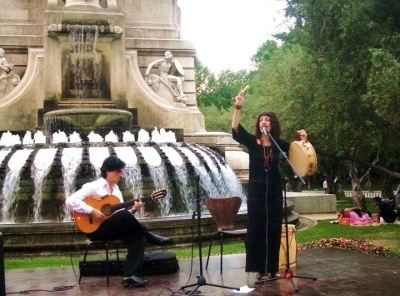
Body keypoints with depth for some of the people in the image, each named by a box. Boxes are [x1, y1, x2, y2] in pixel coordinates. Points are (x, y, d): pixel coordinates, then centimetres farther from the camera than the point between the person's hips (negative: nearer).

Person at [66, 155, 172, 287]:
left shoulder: (116, 190, 14)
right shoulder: (94, 186, -9)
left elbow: (121, 213, 11)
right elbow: (70, 200, -19)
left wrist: (133, 209, -9)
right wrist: (92, 211, -25)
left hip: (114, 228, 7)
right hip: (95, 229, -7)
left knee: (137, 235, -20)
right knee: (123, 215, -31)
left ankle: (131, 274, -24)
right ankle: (152, 239, -14)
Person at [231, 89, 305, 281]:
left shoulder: (278, 144, 3)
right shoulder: (252, 141, -2)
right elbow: (236, 131, -17)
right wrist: (238, 107, -29)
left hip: (274, 192, 2)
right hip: (256, 191, -2)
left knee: (274, 230, 6)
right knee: (257, 229, -1)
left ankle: (272, 268, 15)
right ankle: (261, 269, 5)